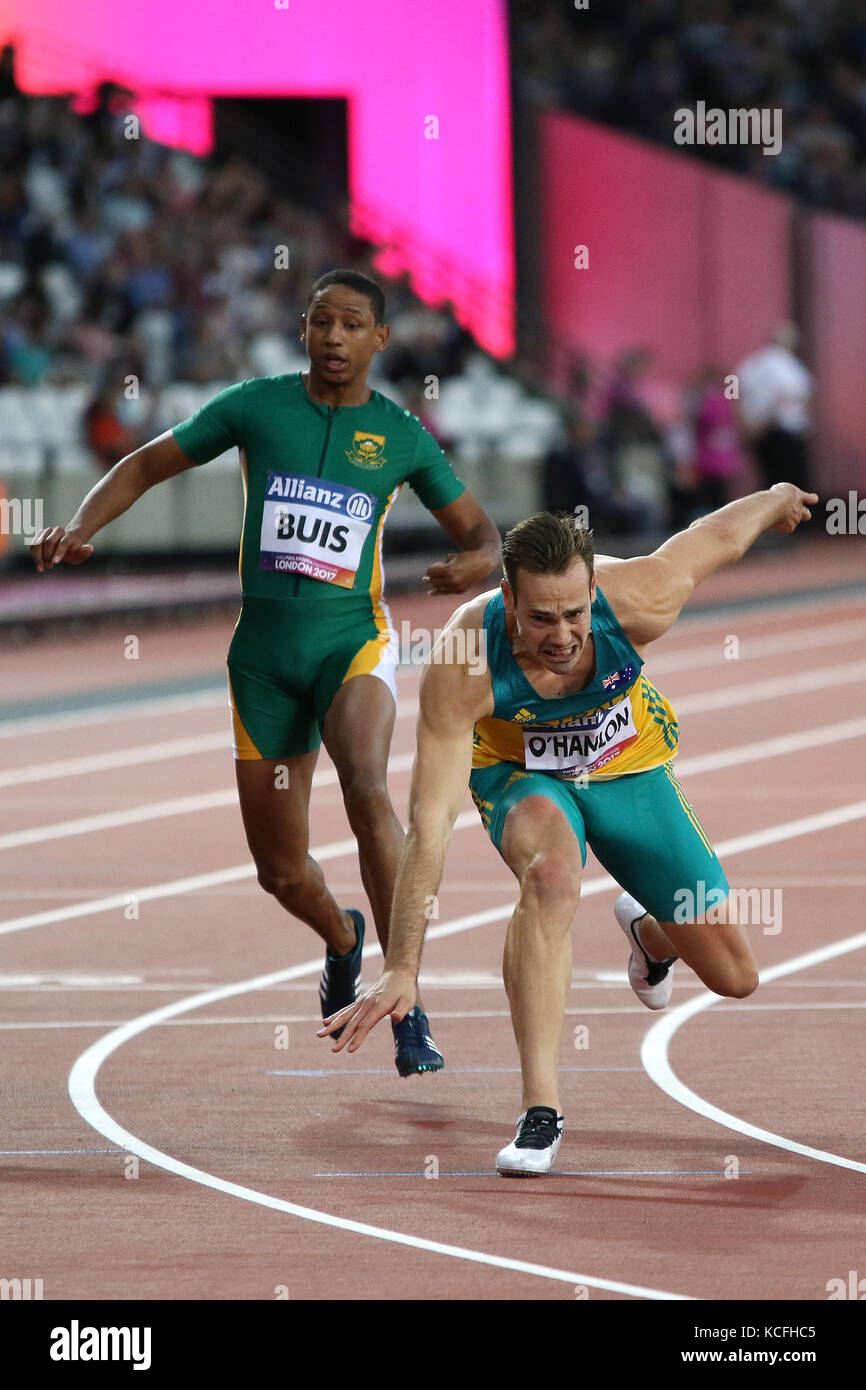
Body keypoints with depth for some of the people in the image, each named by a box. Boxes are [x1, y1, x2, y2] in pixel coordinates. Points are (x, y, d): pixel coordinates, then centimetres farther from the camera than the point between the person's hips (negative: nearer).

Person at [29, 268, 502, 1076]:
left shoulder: (401, 436, 2)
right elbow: (146, 467, 9)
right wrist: (78, 529, -8)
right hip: (264, 654, 2)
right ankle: (343, 940, 44)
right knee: (281, 871, 6)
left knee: (366, 789, -32)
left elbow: (481, 534, 9)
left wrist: (474, 564, -16)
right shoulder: (257, 406, 2)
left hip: (352, 642, -2)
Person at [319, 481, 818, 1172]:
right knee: (552, 873, -39)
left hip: (631, 769, 3)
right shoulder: (463, 664, -37)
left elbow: (722, 534, -13)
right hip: (521, 774, -3)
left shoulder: (637, 601, -34)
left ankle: (648, 930, 42)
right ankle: (540, 1110, -35)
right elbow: (430, 826, -37)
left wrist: (781, 499, 10)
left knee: (734, 976, 5)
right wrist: (402, 970, -39)